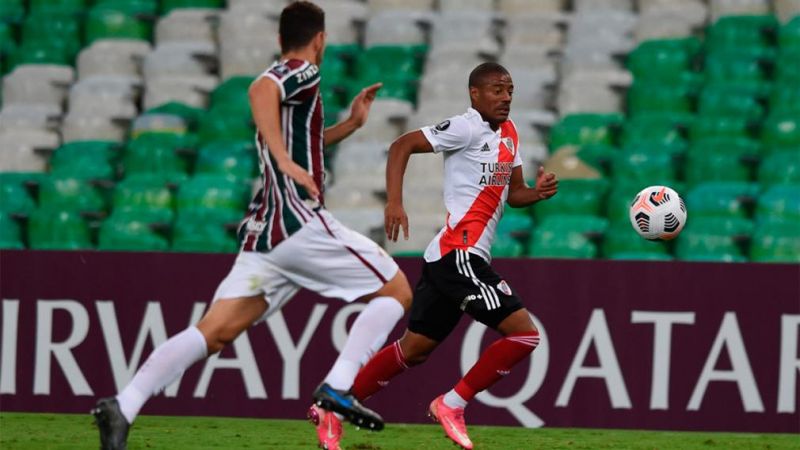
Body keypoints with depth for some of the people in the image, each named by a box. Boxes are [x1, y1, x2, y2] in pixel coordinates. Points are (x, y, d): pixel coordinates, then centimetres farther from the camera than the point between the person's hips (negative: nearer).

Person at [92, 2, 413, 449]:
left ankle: (122, 407, -16)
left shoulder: (284, 83, 24)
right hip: (300, 223, -8)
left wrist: (351, 124, 35)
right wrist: (286, 161, -35)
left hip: (263, 235, 8)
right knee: (396, 291, 3)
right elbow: (261, 89, -26)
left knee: (214, 332, -1)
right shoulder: (303, 75, -3)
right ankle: (337, 388, -11)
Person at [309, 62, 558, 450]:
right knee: (524, 333, -13)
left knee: (414, 347, 14)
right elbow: (402, 146, -12)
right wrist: (394, 202, -22)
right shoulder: (468, 127, -10)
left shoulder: (509, 133, 17)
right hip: (458, 254, -9)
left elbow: (513, 194, 23)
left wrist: (537, 192, 1)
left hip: (448, 258, 9)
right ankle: (451, 405, -4)